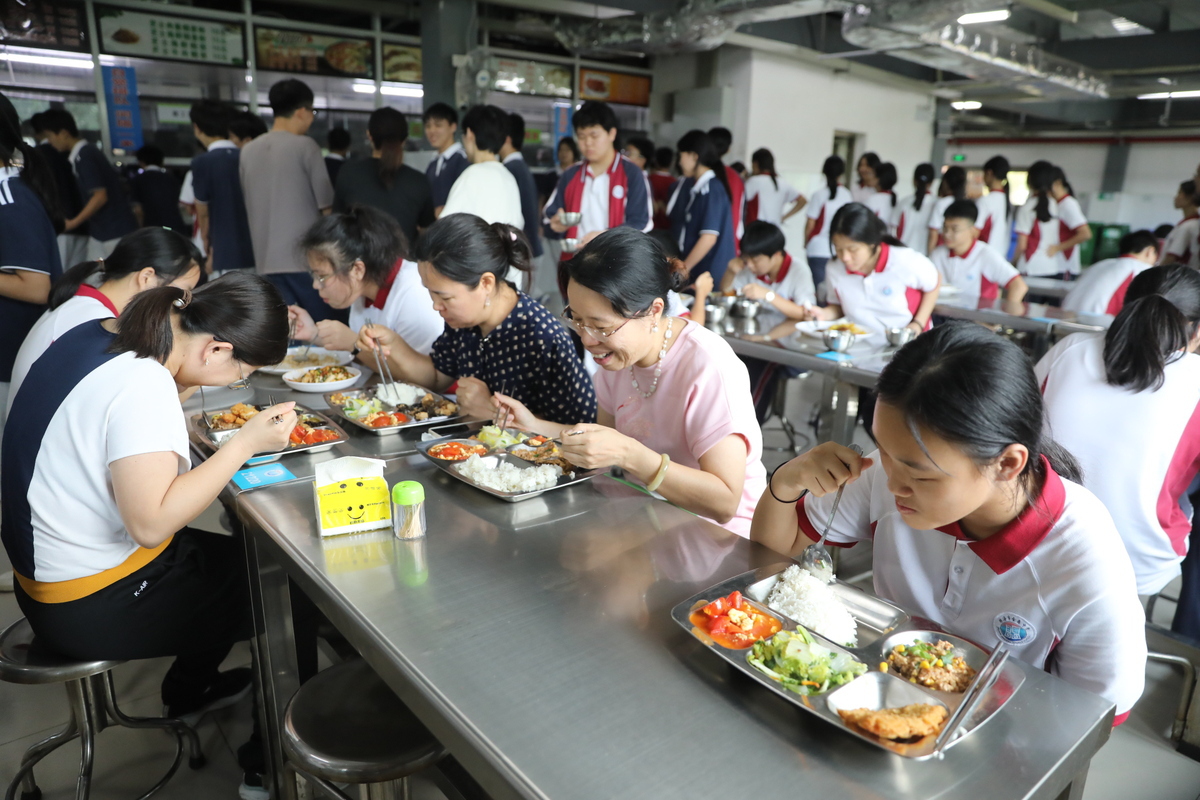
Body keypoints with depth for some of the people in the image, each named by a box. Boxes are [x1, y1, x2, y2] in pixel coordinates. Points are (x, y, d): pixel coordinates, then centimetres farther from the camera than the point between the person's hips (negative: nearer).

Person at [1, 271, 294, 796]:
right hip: (89, 609, -9)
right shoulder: (144, 385, -31)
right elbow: (152, 523, -34)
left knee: (229, 555, 20)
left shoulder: (97, 334, -3)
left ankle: (188, 693, 37)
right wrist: (244, 444, -30)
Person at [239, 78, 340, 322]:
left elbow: (248, 206, 17)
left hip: (266, 261, 6)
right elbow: (326, 205, -5)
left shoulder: (248, 151, 11)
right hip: (306, 257, -6)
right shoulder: (305, 146, -6)